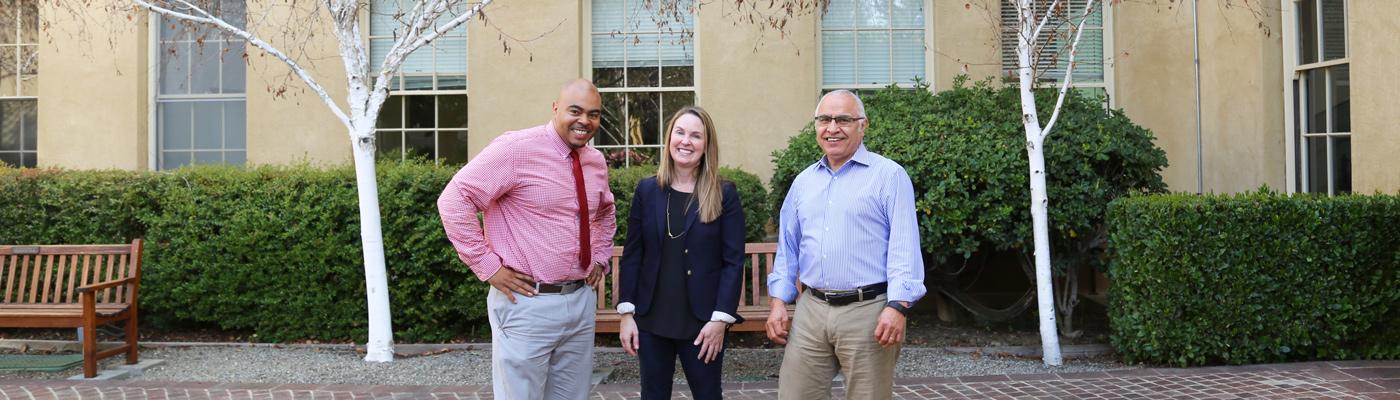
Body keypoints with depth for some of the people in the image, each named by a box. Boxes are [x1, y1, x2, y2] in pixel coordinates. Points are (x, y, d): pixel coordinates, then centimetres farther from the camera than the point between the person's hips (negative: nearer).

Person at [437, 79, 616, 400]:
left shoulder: (596, 161, 9)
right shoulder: (517, 148, -14)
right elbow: (453, 201, -17)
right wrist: (489, 267, -16)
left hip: (582, 300, 7)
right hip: (527, 304, -7)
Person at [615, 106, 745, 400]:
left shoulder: (724, 195, -2)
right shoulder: (647, 190, 4)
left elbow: (733, 261, -5)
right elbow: (632, 255, 4)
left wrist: (721, 319, -11)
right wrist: (626, 313, -2)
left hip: (702, 322, -2)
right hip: (651, 320, 2)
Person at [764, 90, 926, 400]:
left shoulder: (889, 176, -3)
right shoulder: (803, 182, 15)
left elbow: (904, 247, -10)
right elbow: (787, 248, 18)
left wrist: (898, 306, -19)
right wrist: (778, 301, 8)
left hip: (867, 311, -4)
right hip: (811, 311, 5)